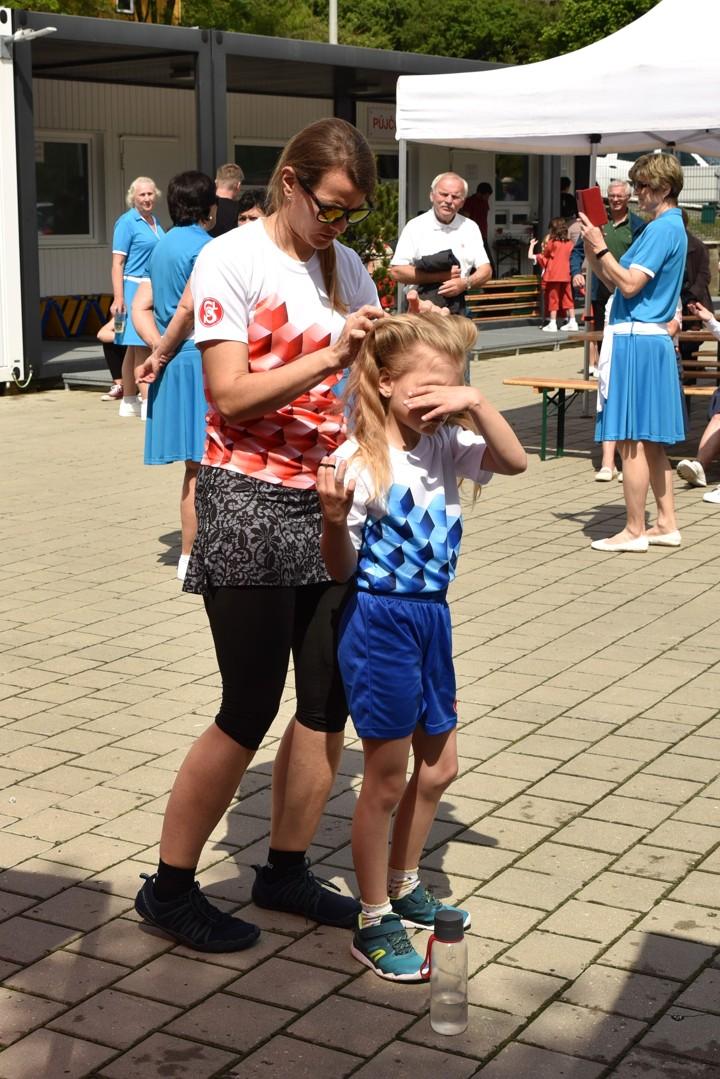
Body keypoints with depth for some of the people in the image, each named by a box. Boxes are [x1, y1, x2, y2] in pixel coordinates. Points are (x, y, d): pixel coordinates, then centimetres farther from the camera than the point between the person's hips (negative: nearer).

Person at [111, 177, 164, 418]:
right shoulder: (127, 222, -7)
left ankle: (129, 402, 15)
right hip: (134, 288, -8)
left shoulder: (156, 222, 16)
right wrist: (118, 298, -20)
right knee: (140, 346, -10)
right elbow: (117, 263, -12)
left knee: (135, 348, 11)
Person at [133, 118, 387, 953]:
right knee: (250, 712, -4)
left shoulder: (346, 267, 10)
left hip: (326, 505, 7)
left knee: (329, 702, 9)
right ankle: (169, 888, 11)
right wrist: (329, 357, -26)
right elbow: (229, 395, -17)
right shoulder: (231, 260, -9)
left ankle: (285, 869, 26)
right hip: (247, 505, -7)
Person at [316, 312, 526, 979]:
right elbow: (341, 568, -14)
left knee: (438, 768, 19)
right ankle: (373, 924, 19)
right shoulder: (360, 461, -18)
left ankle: (404, 888, 39)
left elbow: (514, 462, -9)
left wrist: (477, 404, -19)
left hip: (432, 617, 7)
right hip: (379, 623, -7)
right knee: (386, 780, 3)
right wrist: (334, 519, -34)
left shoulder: (446, 445, 2)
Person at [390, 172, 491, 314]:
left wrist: (465, 283, -11)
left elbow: (485, 270, 11)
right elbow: (396, 271, -6)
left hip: (457, 309, 3)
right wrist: (439, 276, -11)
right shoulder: (415, 227, 2)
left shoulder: (470, 228, 12)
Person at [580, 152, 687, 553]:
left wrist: (601, 247, -11)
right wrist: (594, 253, 7)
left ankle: (635, 531, 0)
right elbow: (617, 281, 18)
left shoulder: (662, 229, -13)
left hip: (635, 341, -10)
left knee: (633, 439, -5)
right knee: (652, 440, 14)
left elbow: (629, 284, -20)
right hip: (655, 340, 10)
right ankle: (666, 524, 19)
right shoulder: (672, 227, 18)